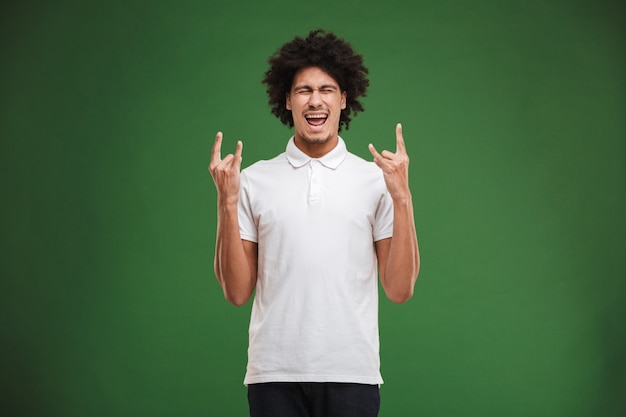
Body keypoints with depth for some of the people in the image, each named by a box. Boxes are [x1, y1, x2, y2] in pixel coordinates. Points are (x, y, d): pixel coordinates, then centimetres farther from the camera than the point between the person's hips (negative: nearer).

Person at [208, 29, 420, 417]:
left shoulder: (375, 180, 3)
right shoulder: (254, 181, 4)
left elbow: (400, 289, -1)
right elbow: (237, 292, 2)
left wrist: (402, 196, -9)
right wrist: (227, 202, -7)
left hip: (352, 374, 0)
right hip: (275, 373, 0)